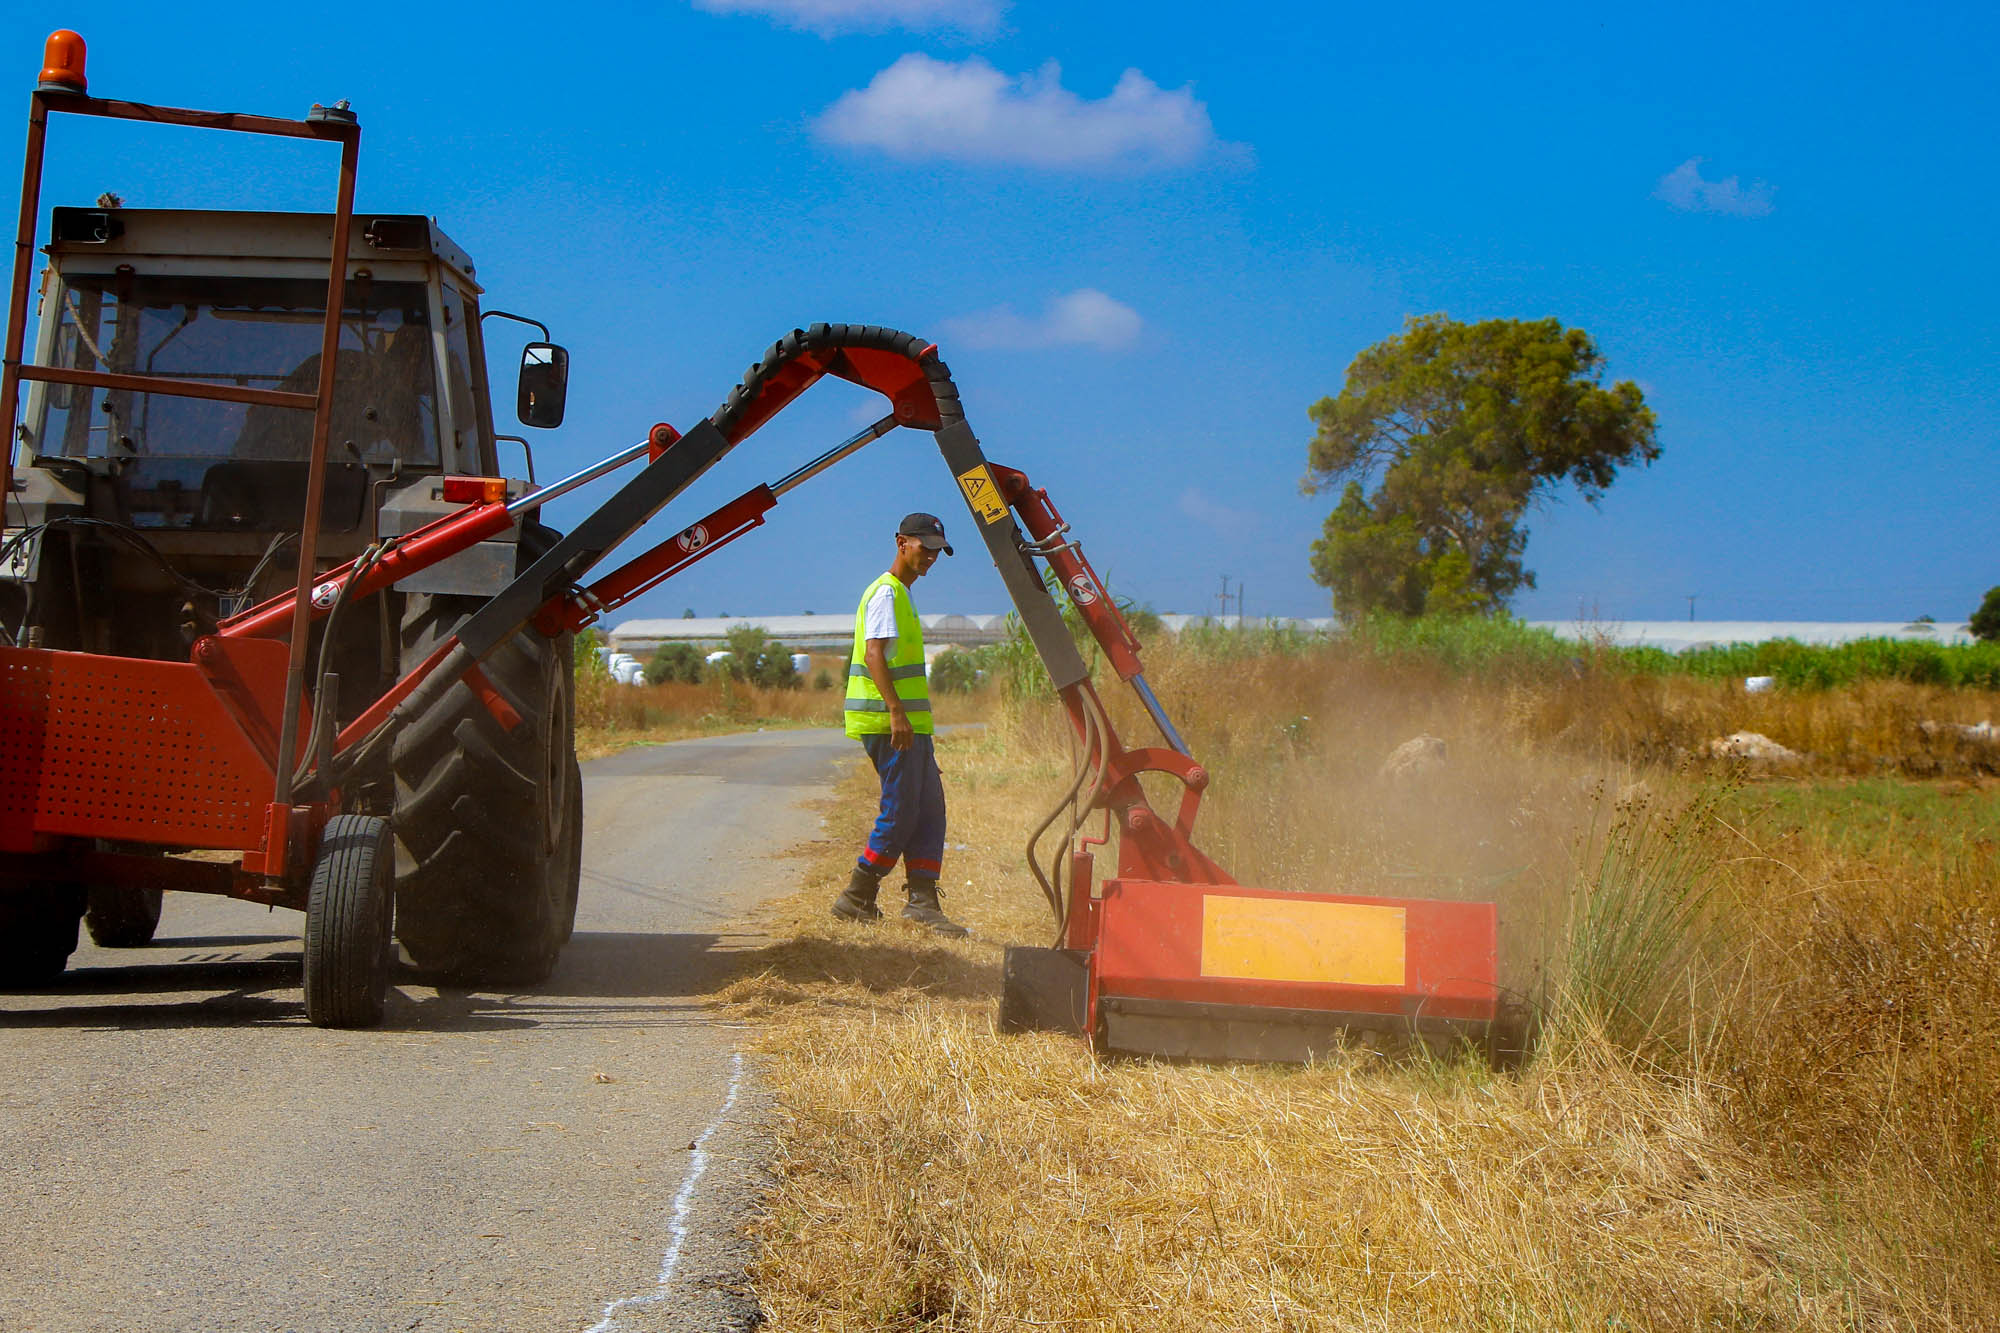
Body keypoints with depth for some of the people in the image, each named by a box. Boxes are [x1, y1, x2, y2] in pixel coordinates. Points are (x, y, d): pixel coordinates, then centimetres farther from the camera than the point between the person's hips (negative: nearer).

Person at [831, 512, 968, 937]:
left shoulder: (902, 595, 22)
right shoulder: (886, 593, -9)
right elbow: (874, 654, -21)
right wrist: (895, 711, -29)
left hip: (908, 722, 10)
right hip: (888, 722, -10)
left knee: (929, 810, 5)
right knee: (900, 810, -8)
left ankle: (922, 902, 4)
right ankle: (856, 898, 1)